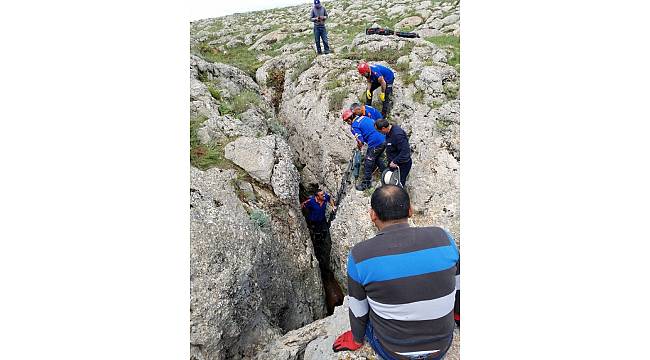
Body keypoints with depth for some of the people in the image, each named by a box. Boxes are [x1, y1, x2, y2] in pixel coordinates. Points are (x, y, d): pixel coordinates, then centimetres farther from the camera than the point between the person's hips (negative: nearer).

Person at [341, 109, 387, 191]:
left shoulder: (354, 127, -8)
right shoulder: (364, 117, 13)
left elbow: (360, 142, -14)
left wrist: (359, 146, 10)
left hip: (375, 144, -8)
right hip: (384, 139, 8)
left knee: (368, 164, 9)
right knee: (378, 158, 30)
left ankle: (366, 184, 21)